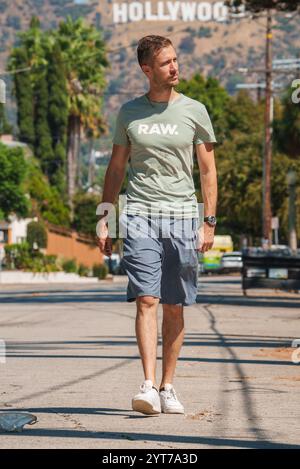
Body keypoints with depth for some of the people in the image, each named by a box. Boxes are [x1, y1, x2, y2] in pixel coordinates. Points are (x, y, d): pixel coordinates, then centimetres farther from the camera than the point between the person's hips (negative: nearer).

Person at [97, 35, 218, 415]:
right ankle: (148, 387, -20)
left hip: (182, 216, 0)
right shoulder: (129, 112, 9)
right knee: (146, 301, -13)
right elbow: (116, 169, 15)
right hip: (140, 216, 0)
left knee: (174, 308, 4)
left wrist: (209, 222, 1)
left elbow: (208, 170, 8)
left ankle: (167, 388, 12)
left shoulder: (194, 111, 6)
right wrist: (104, 220, 9)